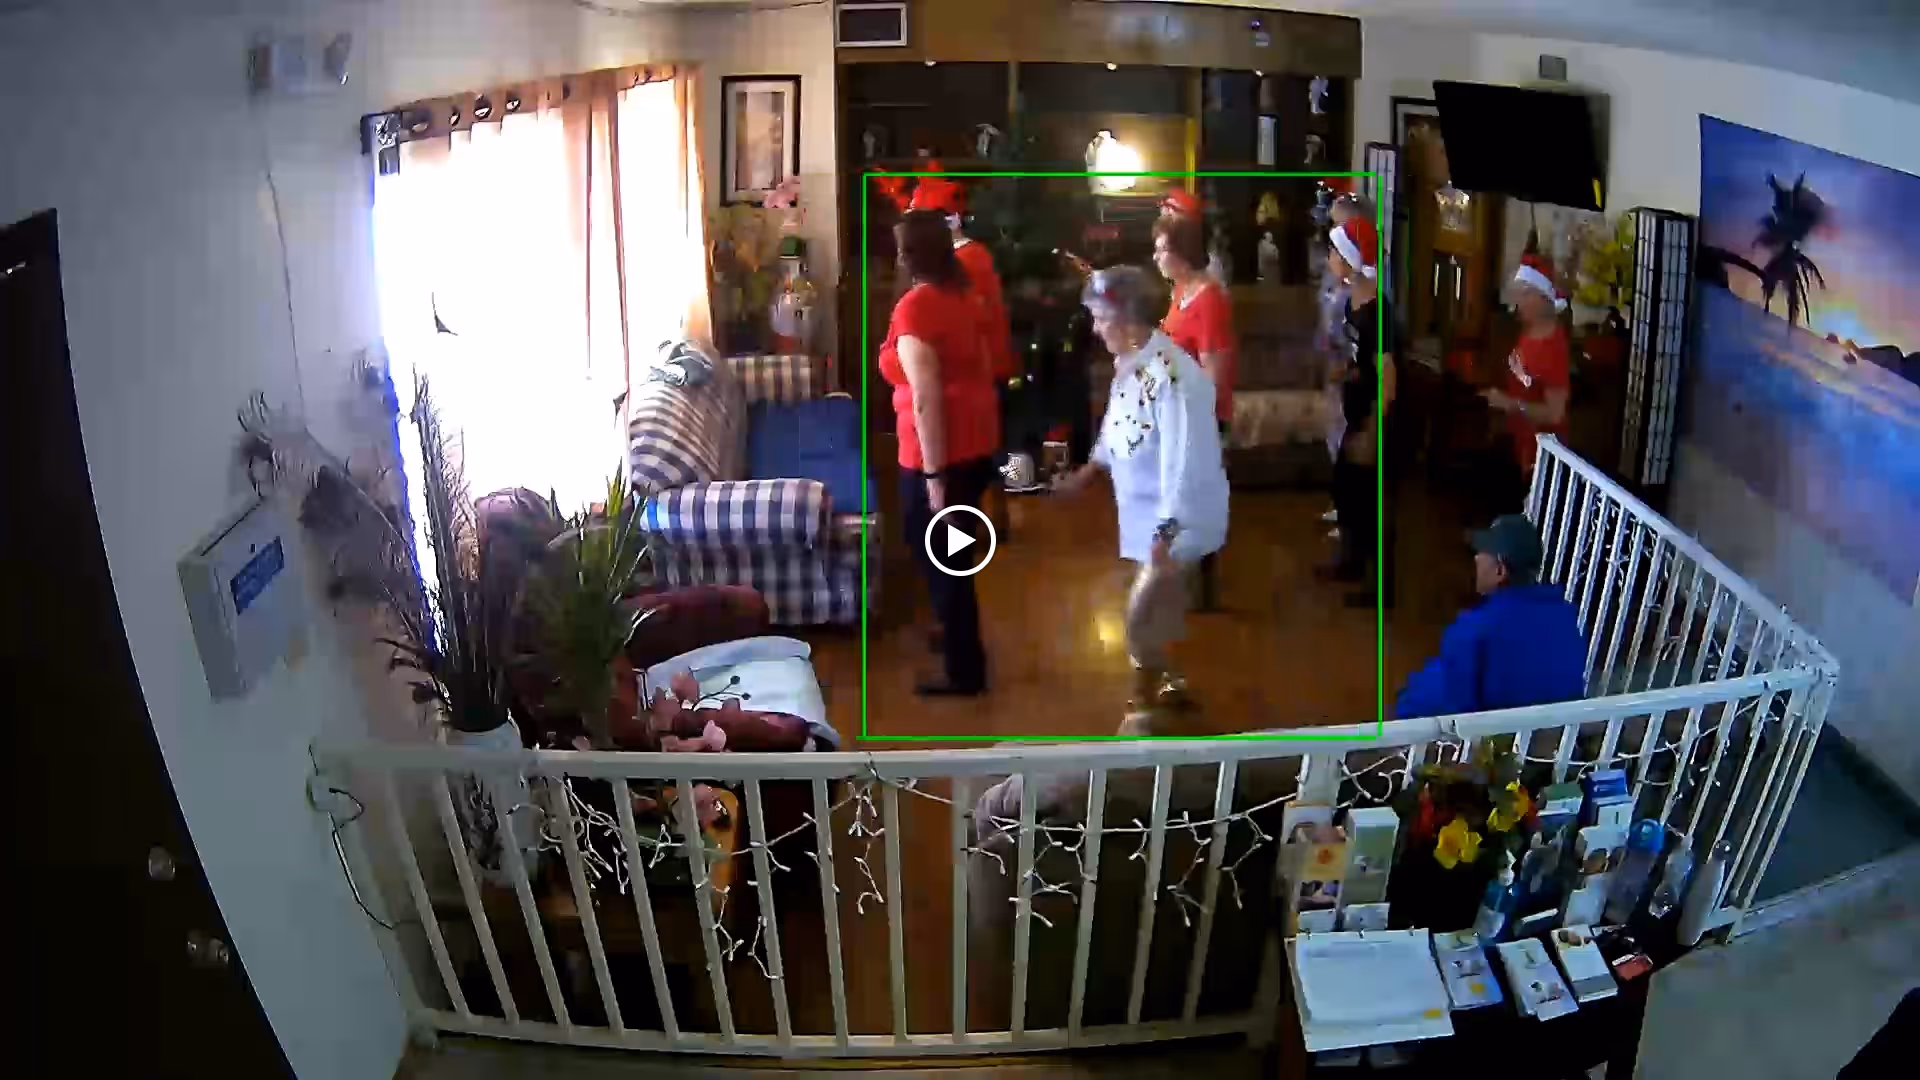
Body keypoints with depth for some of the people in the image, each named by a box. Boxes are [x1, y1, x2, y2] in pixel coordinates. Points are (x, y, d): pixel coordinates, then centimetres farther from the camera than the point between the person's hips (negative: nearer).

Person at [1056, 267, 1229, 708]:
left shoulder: (1174, 377, -30)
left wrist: (1165, 534, -29)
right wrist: (1089, 469, 28)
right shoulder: (1130, 363, 0)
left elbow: (1183, 462, -30)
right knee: (1160, 607, 22)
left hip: (1178, 519, -9)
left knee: (1142, 615, -4)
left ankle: (1144, 703, 14)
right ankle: (1167, 685, 40)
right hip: (1146, 511, 9)